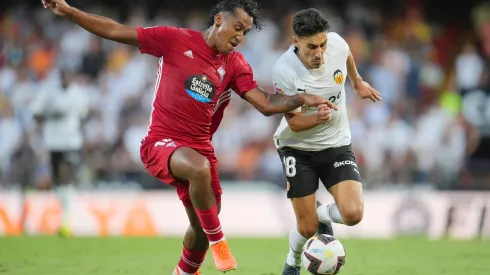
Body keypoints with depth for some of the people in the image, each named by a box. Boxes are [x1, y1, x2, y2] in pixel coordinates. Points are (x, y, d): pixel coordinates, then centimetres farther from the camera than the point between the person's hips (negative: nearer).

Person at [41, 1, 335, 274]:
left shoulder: (236, 65, 4)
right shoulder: (176, 40, -7)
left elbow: (267, 104, -3)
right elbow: (116, 31, -5)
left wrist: (302, 99, -21)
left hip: (200, 147, 6)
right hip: (161, 143, -5)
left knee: (202, 229, 10)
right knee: (200, 168, -37)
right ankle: (218, 241, -19)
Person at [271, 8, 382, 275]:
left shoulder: (336, 43, -18)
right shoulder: (284, 72, -28)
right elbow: (294, 122, -20)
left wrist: (357, 83, 24)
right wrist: (317, 118, -40)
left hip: (336, 143, 3)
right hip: (297, 148, -3)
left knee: (353, 214, -18)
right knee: (307, 229, -3)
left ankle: (322, 214, 19)